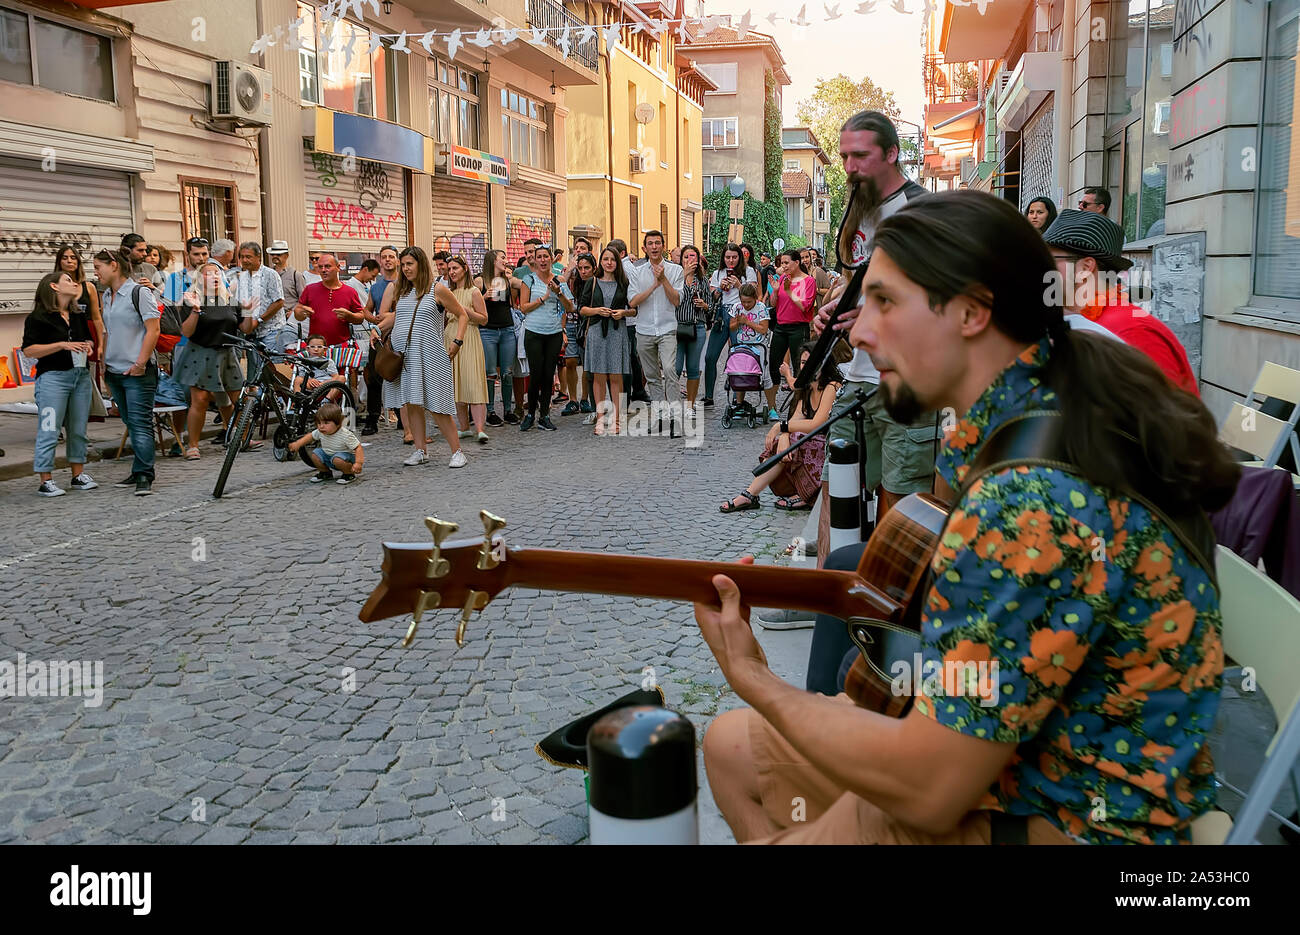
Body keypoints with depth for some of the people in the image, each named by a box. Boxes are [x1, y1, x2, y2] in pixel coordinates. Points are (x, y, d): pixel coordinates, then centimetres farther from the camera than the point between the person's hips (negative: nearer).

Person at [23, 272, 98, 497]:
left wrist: (88, 346, 6)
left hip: (81, 375, 6)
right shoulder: (38, 317, -4)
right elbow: (28, 350, -10)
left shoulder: (79, 315, 16)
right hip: (53, 377, -6)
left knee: (78, 429, 9)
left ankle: (78, 474, 18)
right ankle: (45, 481, -2)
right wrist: (62, 345, -18)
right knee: (49, 430, -7)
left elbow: (88, 339, 29)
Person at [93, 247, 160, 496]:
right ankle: (138, 472, 17)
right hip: (115, 371, 8)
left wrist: (140, 363, -17)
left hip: (137, 372, -8)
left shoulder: (139, 292, -8)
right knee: (131, 424, 11)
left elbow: (153, 330, -13)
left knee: (140, 424, -9)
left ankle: (144, 477, -8)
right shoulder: (107, 296, 16)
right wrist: (104, 362, 17)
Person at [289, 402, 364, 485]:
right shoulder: (320, 432, -12)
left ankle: (350, 474, -8)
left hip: (346, 454, -7)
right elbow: (310, 436, 9)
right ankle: (325, 472, 14)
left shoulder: (345, 435, -31)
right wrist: (298, 443, 0)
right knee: (315, 454, -11)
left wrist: (358, 463, -42)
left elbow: (358, 448, -30)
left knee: (337, 460, -36)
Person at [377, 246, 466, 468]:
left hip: (430, 354, -4)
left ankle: (457, 451, 2)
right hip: (403, 354, 5)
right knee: (411, 404, 5)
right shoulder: (397, 289, 12)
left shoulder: (437, 290, 0)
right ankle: (420, 452, 14)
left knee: (437, 407, -7)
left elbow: (462, 315, 6)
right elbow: (384, 317, 19)